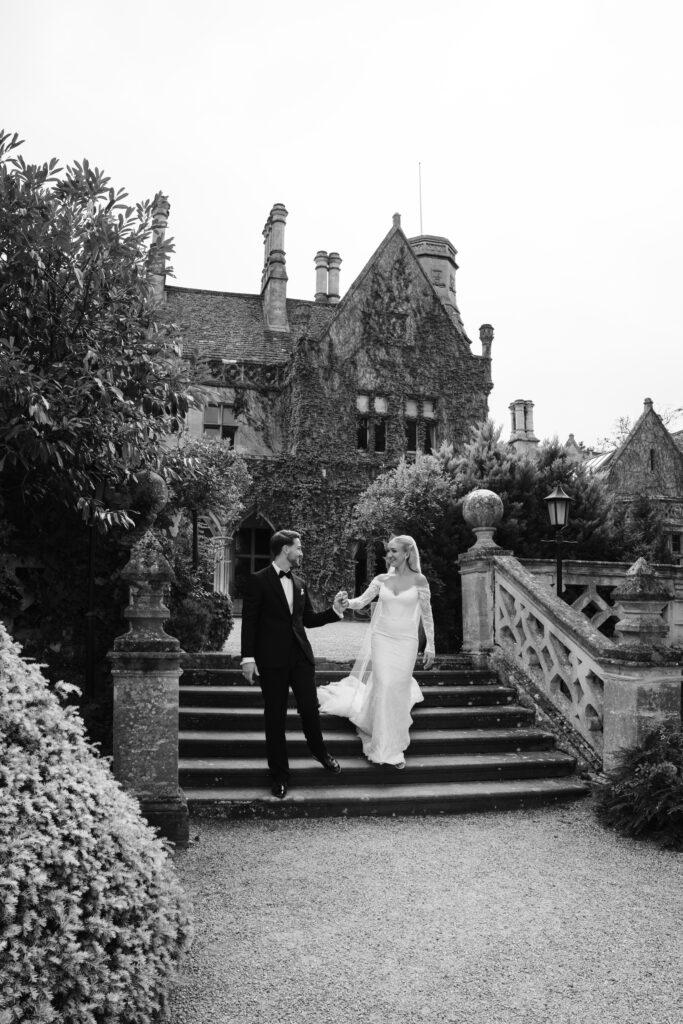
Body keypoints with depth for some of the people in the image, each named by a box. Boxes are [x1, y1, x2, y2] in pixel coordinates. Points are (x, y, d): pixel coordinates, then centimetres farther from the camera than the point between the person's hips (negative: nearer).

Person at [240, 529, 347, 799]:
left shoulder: (300, 584, 13)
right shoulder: (259, 581, -5)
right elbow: (249, 622, -7)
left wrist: (334, 612, 4)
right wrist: (248, 658, -13)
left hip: (301, 656, 4)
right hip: (272, 660, -4)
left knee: (310, 709, 5)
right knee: (275, 718, 4)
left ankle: (320, 751, 34)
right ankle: (279, 775, 16)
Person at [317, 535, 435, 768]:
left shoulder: (419, 580, -3)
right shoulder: (381, 580, 3)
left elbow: (427, 615, 0)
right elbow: (362, 601, -4)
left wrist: (430, 646, -1)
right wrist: (348, 602, -26)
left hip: (406, 642, -1)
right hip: (381, 639, 1)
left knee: (399, 691, 2)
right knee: (383, 688, -5)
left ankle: (395, 745, 20)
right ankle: (386, 747, 9)